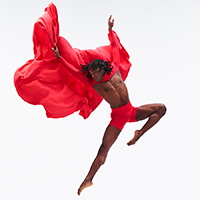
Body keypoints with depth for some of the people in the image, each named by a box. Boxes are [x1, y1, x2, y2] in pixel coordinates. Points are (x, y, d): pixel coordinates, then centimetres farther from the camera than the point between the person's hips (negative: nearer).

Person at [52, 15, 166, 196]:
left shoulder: (115, 69, 1)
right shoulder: (93, 83, -4)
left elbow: (115, 47, 11)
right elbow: (74, 71, -2)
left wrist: (110, 30, 20)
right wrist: (60, 58, 0)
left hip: (132, 111, 4)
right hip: (118, 116, -4)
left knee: (161, 108, -6)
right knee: (104, 149, -14)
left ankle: (139, 134, -5)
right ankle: (89, 179, -7)